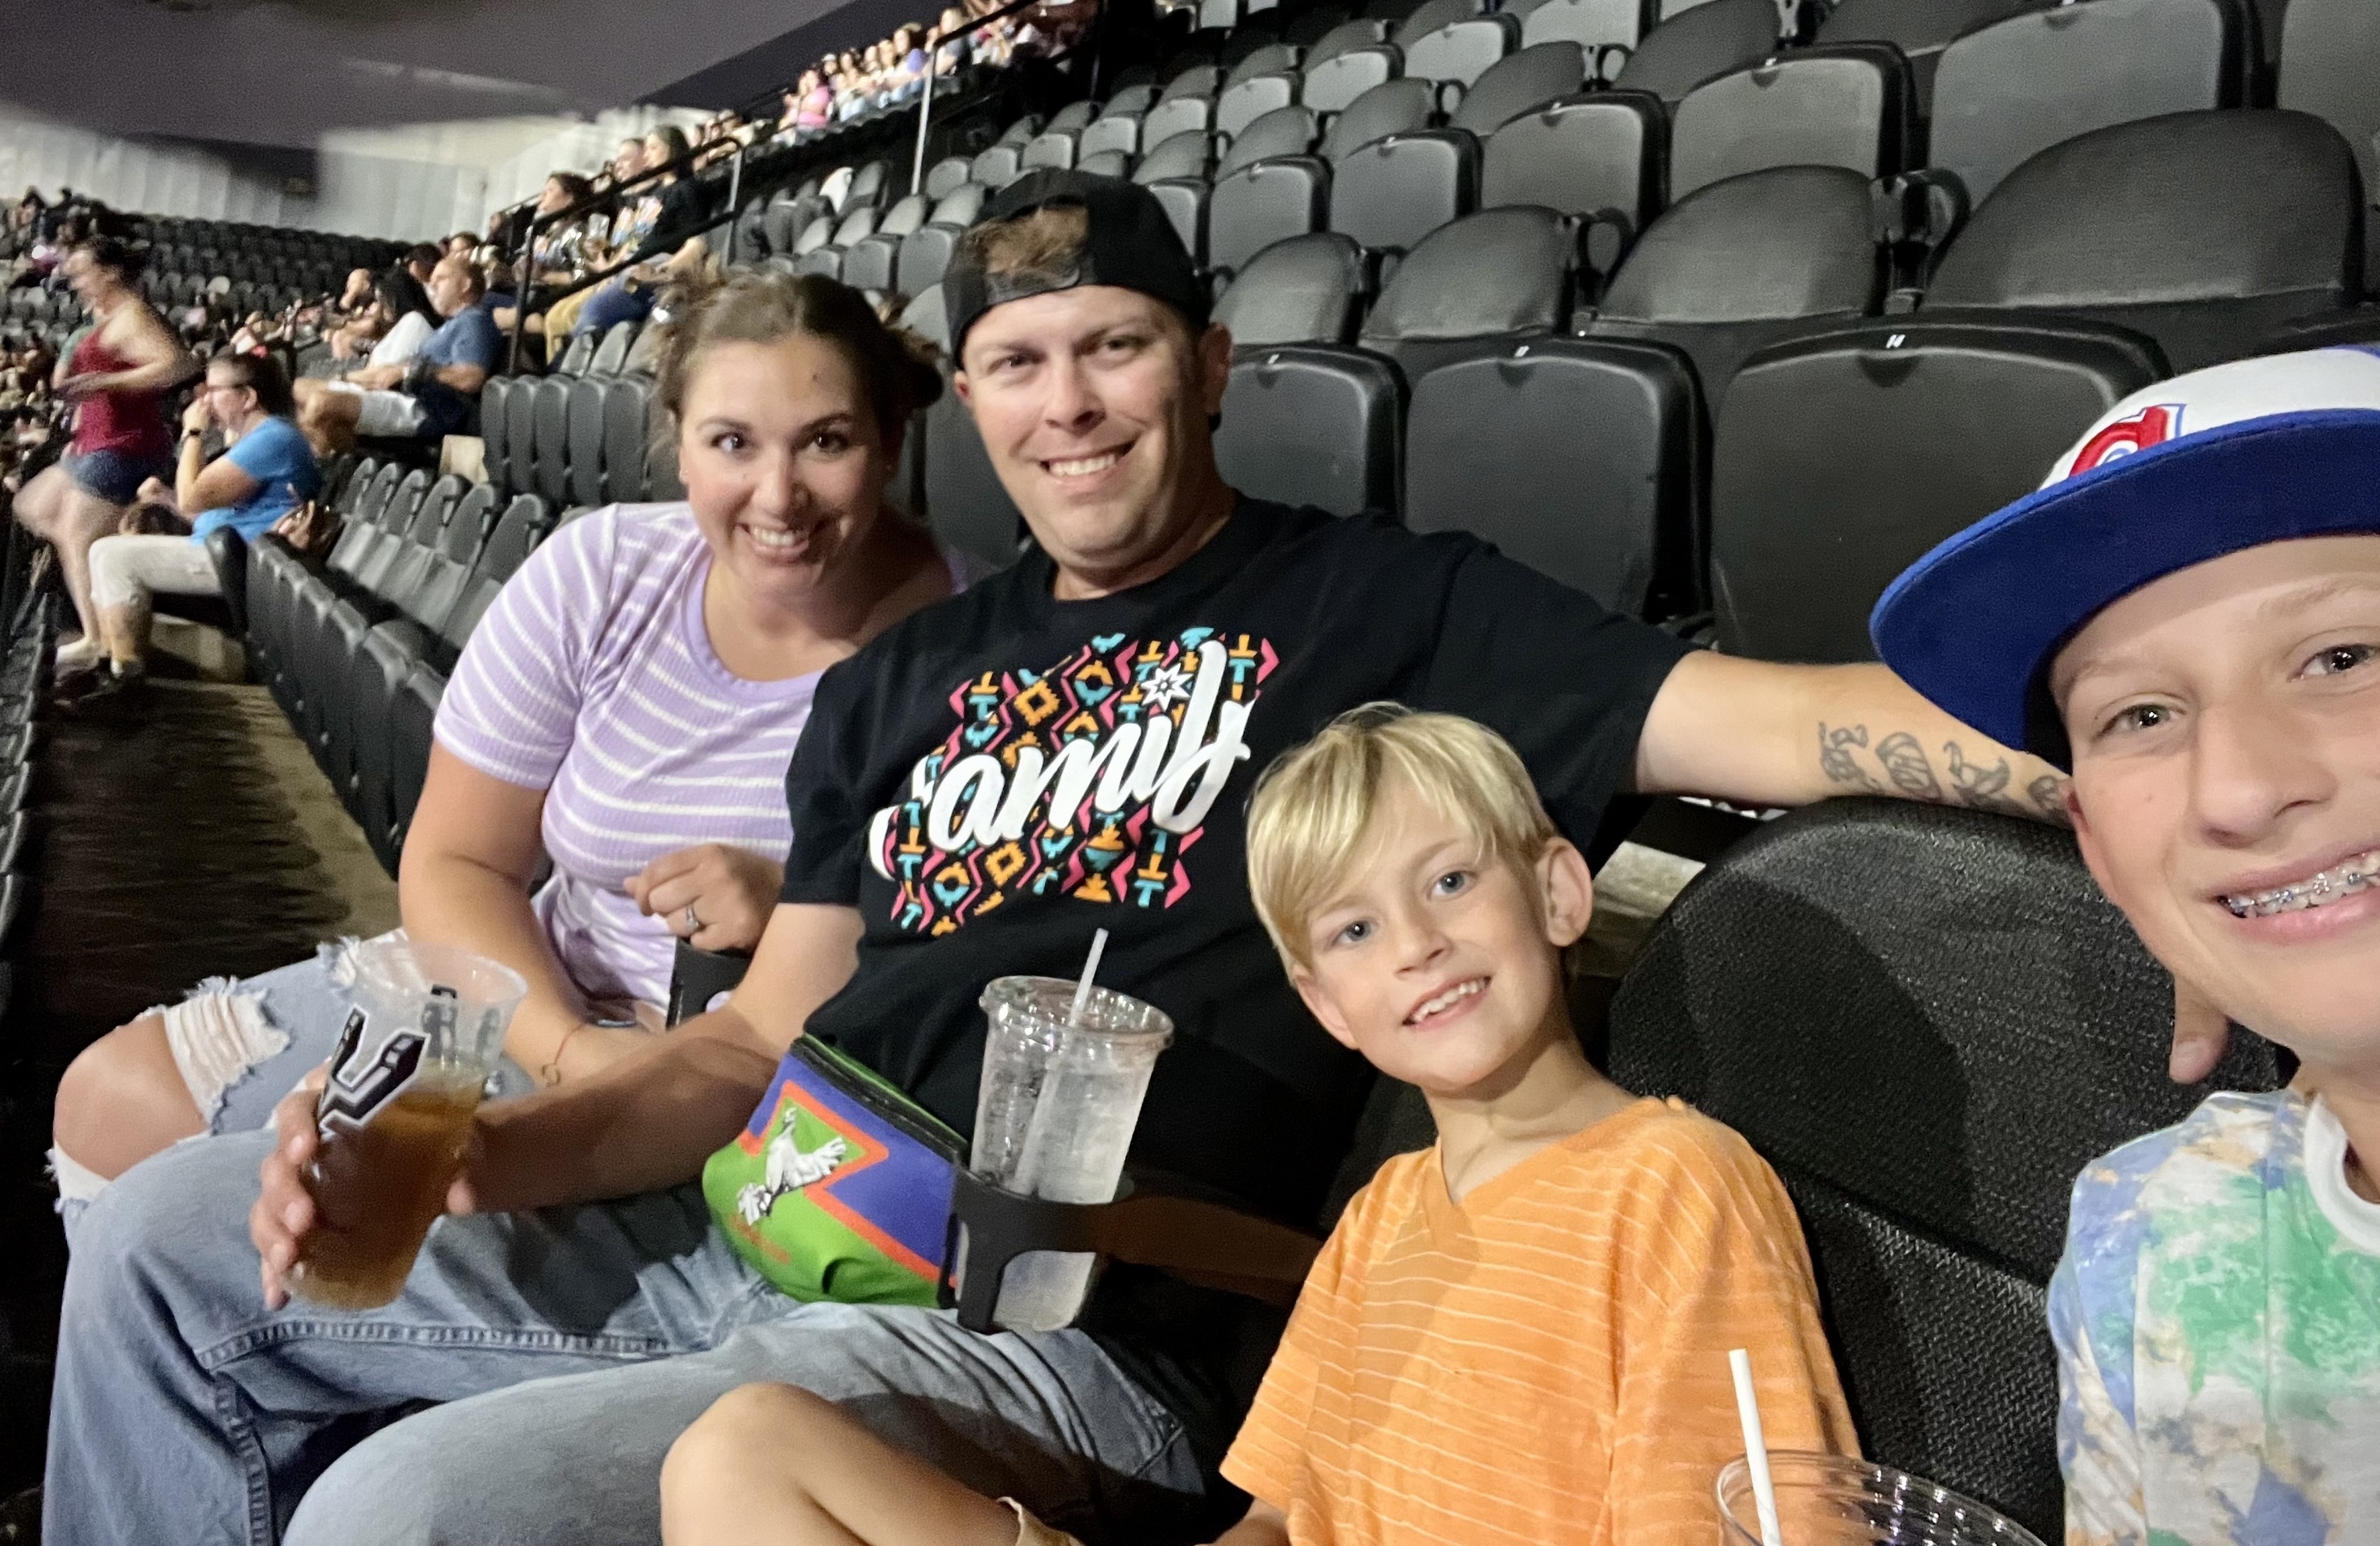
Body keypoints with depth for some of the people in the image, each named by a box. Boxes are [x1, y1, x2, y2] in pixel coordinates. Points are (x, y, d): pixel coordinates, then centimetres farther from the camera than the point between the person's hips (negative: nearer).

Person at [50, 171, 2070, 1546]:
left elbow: (1760, 720, -10)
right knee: (170, 1244, 9)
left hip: (1056, 1333, -6)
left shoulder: (1374, 605, 1)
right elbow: (761, 1038, 14)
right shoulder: (905, 680, 17)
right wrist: (477, 1149, -3)